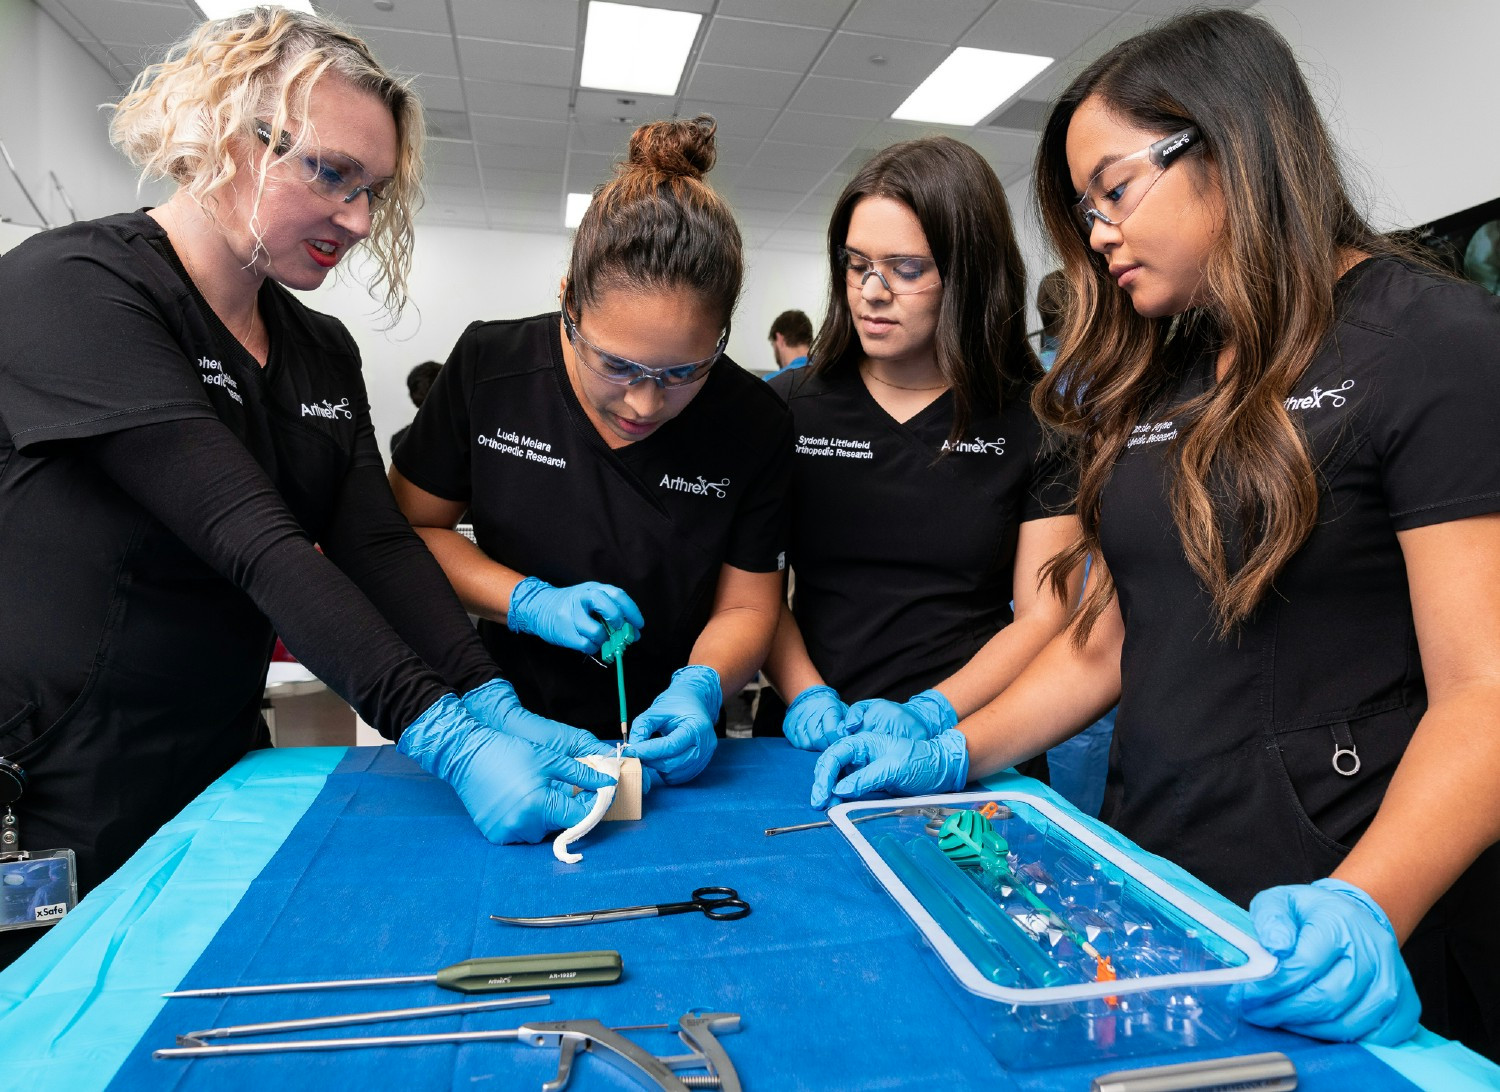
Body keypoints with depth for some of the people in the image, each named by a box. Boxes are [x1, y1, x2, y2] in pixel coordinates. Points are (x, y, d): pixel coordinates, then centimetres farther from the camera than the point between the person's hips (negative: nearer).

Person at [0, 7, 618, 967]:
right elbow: (254, 545, -28)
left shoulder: (324, 352, 5)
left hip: (222, 780, 7)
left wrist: (494, 707, -18)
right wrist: (446, 741, -33)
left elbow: (379, 545, -5)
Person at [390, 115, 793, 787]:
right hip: (499, 728, 1)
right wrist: (532, 602, -15)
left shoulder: (754, 423, -10)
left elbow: (746, 606, -3)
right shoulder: (488, 367, -9)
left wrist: (699, 690, -22)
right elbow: (407, 529, -1)